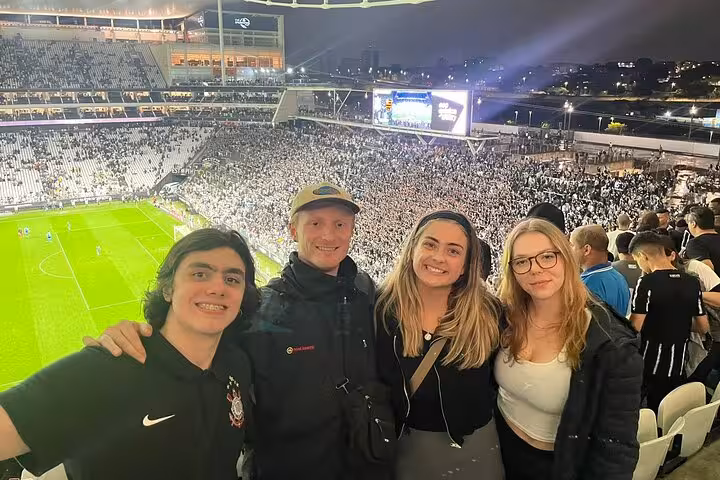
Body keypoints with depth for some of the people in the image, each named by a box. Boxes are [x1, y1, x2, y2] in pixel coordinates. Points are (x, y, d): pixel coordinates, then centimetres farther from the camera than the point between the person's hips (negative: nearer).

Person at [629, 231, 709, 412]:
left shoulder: (647, 283, -19)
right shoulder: (693, 282, -1)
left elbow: (634, 328, -20)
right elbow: (703, 327, 6)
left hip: (647, 369, -5)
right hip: (677, 369, 5)